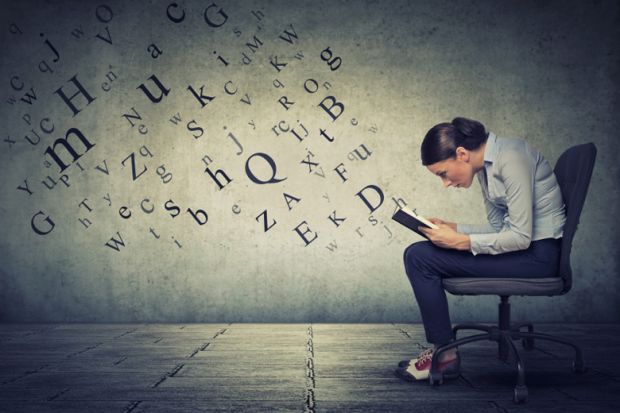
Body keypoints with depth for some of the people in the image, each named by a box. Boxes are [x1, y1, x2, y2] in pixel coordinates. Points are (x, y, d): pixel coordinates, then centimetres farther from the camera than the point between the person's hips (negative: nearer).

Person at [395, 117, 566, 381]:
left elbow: (521, 236, -22)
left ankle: (445, 354, -4)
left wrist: (461, 242, -20)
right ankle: (439, 346, 10)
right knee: (418, 253, 8)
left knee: (419, 258, -15)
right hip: (522, 246, 10)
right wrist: (452, 229, 3)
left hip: (538, 253, -10)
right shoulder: (485, 166, 10)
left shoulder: (511, 159, -19)